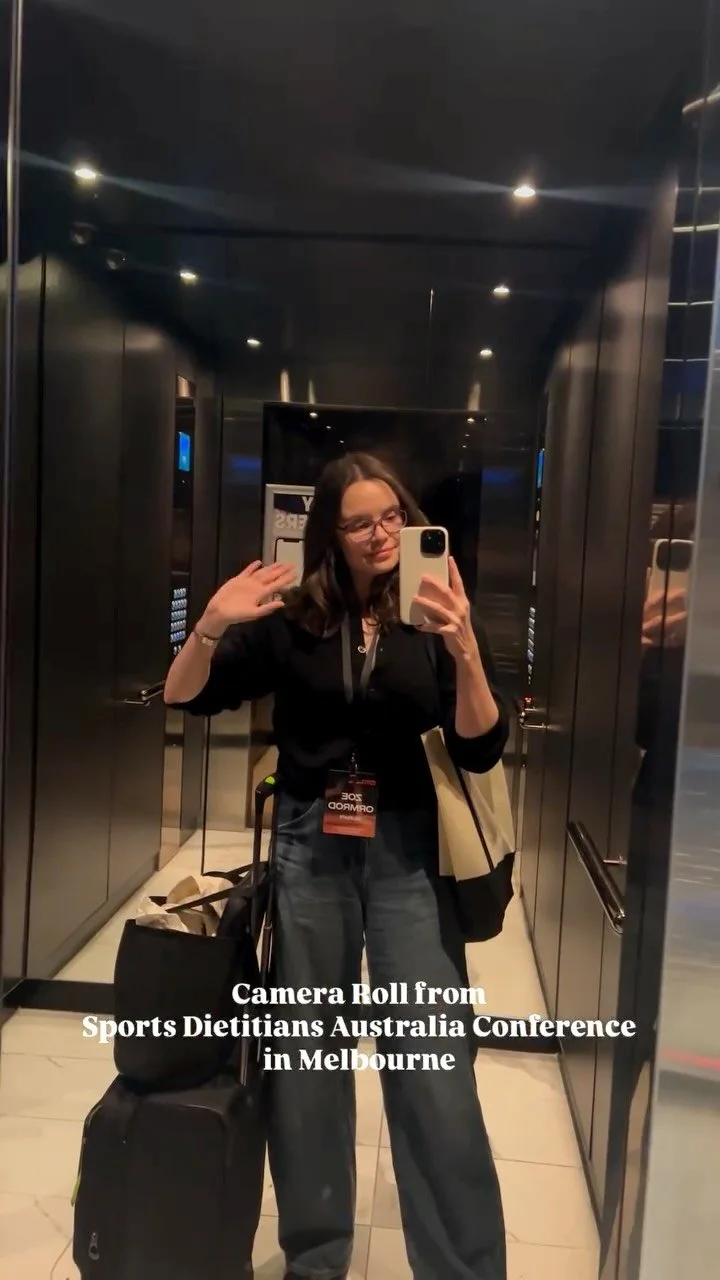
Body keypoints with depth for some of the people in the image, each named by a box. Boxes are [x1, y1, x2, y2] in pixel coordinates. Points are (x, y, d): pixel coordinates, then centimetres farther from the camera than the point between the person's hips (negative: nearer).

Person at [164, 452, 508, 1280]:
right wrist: (211, 626, -18)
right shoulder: (292, 617, 0)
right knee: (306, 1049, 14)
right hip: (308, 845, 2)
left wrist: (465, 646, -24)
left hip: (406, 848, -1)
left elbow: (482, 750, -9)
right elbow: (184, 699, 1)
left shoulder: (437, 618, -2)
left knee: (435, 1061, 0)